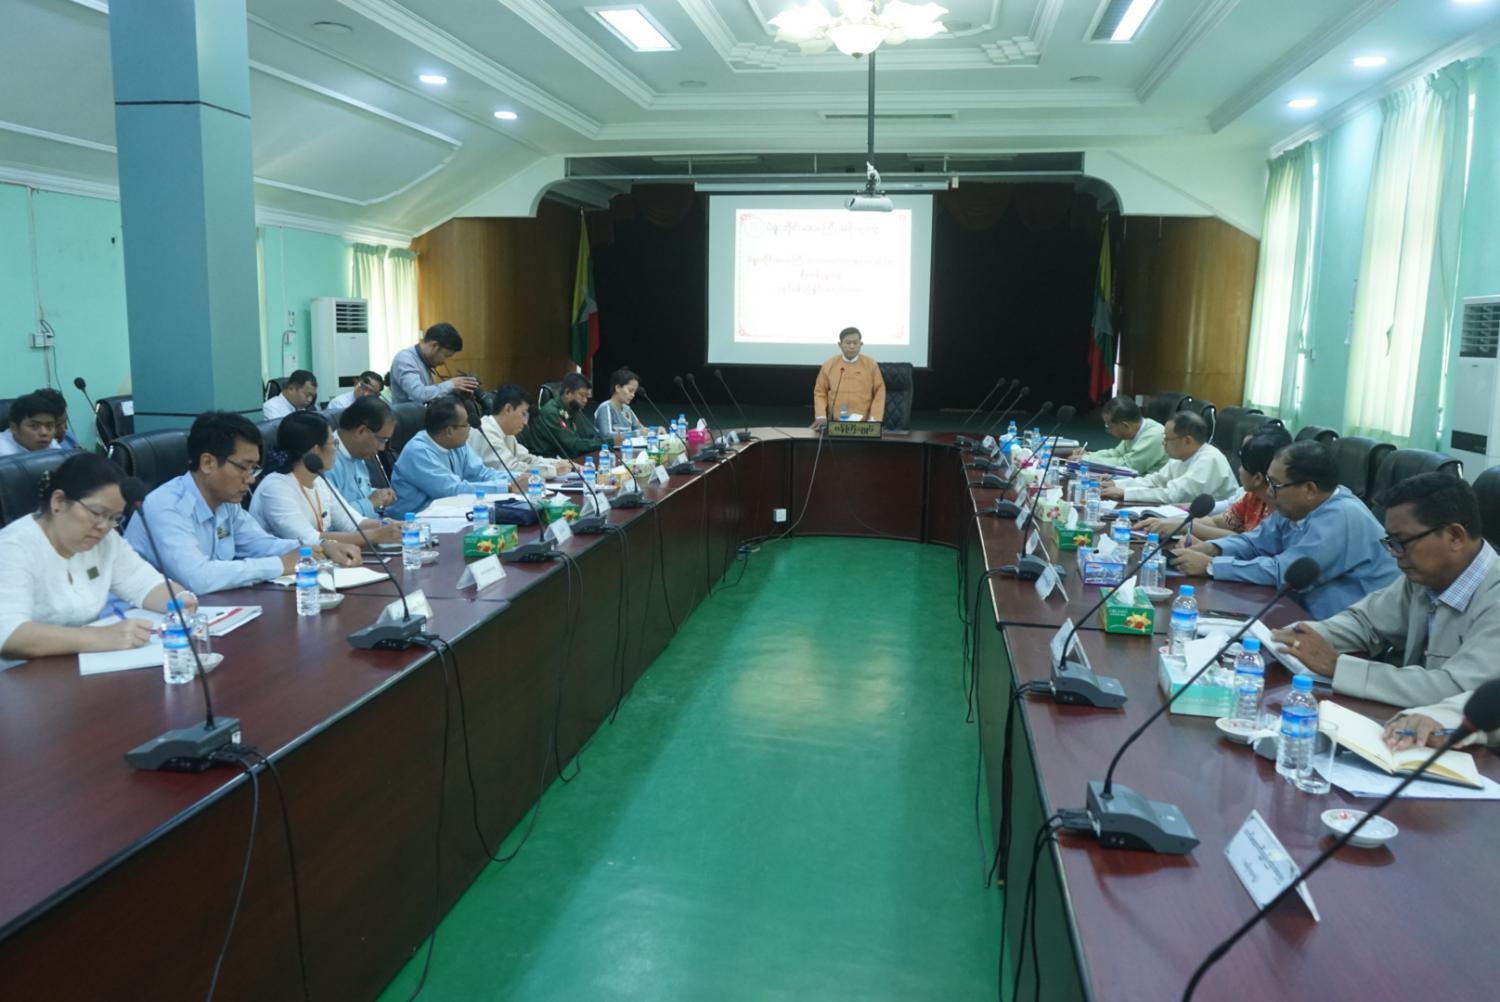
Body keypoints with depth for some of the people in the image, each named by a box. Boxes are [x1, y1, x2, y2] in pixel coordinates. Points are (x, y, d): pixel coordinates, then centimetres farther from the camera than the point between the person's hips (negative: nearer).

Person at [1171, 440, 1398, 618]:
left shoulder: (1341, 518, -24)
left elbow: (1282, 572, -27)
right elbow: (1255, 541, 13)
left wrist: (1210, 566, -21)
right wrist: (1209, 549, -7)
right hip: (1313, 617, 8)